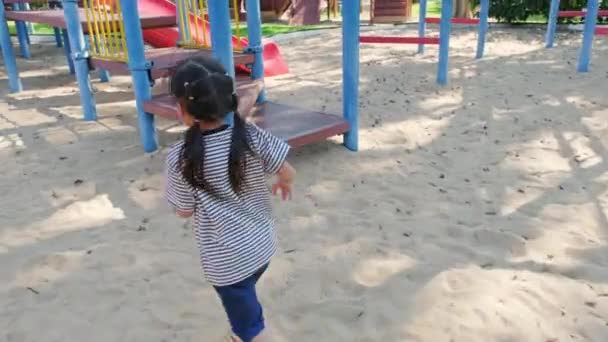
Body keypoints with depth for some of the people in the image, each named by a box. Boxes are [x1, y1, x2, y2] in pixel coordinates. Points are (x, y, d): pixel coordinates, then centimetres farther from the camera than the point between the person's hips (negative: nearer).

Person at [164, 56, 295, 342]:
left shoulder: (180, 158, -21)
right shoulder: (251, 135, -13)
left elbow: (184, 211, -9)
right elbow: (288, 172, -7)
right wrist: (284, 185, 16)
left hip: (227, 259, -5)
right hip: (263, 244, 5)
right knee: (243, 307, 34)